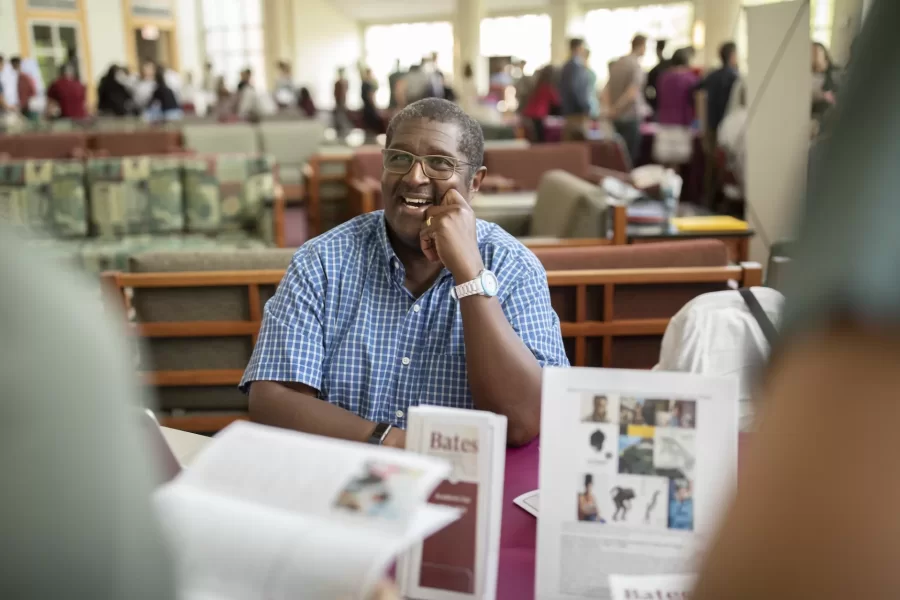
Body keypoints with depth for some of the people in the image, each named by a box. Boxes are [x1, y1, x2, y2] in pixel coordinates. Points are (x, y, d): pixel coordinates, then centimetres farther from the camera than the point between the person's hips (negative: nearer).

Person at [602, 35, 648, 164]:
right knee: (630, 156, -2)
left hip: (617, 117, 7)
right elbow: (632, 94, -22)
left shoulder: (617, 63, 9)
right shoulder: (636, 66, -14)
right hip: (630, 117, -7)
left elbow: (607, 89, 8)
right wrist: (614, 109, -13)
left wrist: (607, 108, 1)